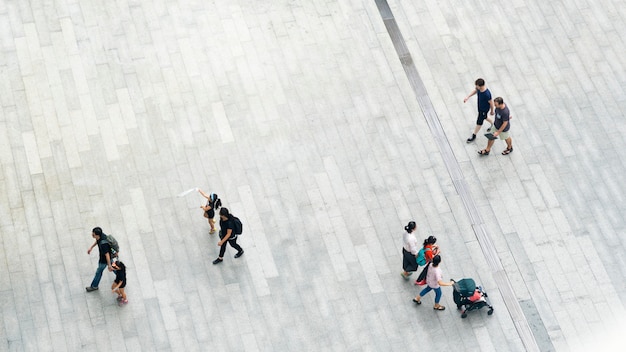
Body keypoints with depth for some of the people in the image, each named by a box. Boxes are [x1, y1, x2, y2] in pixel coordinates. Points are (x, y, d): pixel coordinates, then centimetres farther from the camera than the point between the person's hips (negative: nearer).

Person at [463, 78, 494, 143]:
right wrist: (468, 97, -9)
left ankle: (474, 135, 33)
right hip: (480, 107, 7)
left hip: (484, 109, -7)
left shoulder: (487, 94, -42)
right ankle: (493, 124, 60)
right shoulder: (479, 88, -21)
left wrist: (492, 111, -9)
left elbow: (491, 103, -25)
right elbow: (475, 90, 3)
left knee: (479, 122, 12)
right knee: (484, 117, 33)